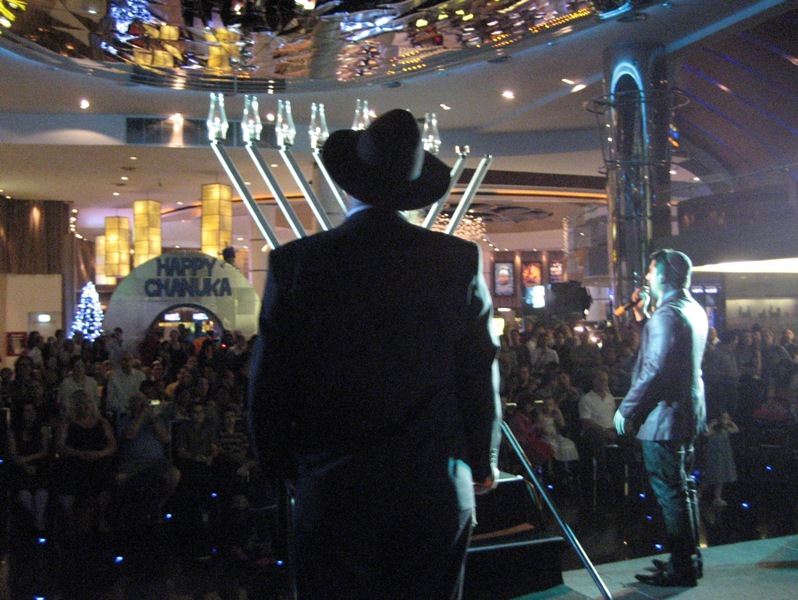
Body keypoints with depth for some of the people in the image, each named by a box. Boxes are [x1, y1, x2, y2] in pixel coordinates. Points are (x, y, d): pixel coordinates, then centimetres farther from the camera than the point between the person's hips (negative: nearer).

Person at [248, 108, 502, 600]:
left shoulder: (295, 263, -7)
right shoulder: (460, 260, -5)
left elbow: (269, 385, -2)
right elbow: (482, 376, 0)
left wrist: (283, 467, 14)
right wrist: (483, 463, 15)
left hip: (331, 491, -1)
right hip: (437, 490, 1)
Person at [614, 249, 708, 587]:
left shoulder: (666, 315, -19)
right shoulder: (695, 310, 12)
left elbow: (654, 371, -24)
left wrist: (626, 409, -15)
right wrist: (644, 317, 15)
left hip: (662, 417, -10)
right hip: (688, 412, 10)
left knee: (671, 494, -3)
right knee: (684, 489, 17)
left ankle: (681, 569, 4)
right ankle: (689, 559, 28)